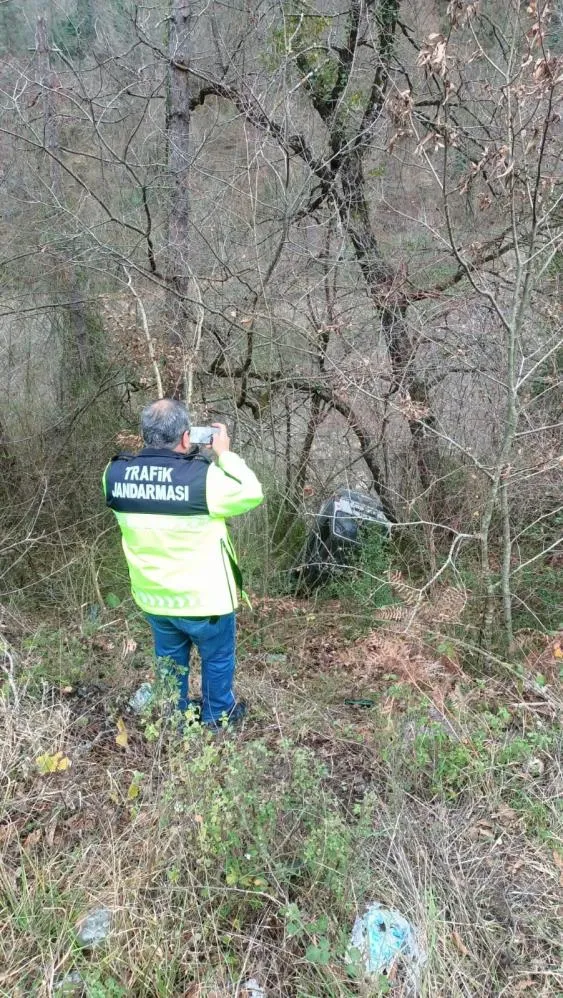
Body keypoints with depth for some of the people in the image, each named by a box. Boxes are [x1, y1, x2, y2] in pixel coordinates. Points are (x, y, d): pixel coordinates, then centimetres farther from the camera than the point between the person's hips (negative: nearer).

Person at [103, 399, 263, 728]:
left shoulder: (116, 473, -13)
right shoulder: (204, 477, -28)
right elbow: (252, 494, -12)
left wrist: (170, 454, 3)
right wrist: (225, 453, -5)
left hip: (153, 597, 5)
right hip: (204, 597, -4)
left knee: (170, 658, 28)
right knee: (217, 658, 23)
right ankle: (218, 716, 45)